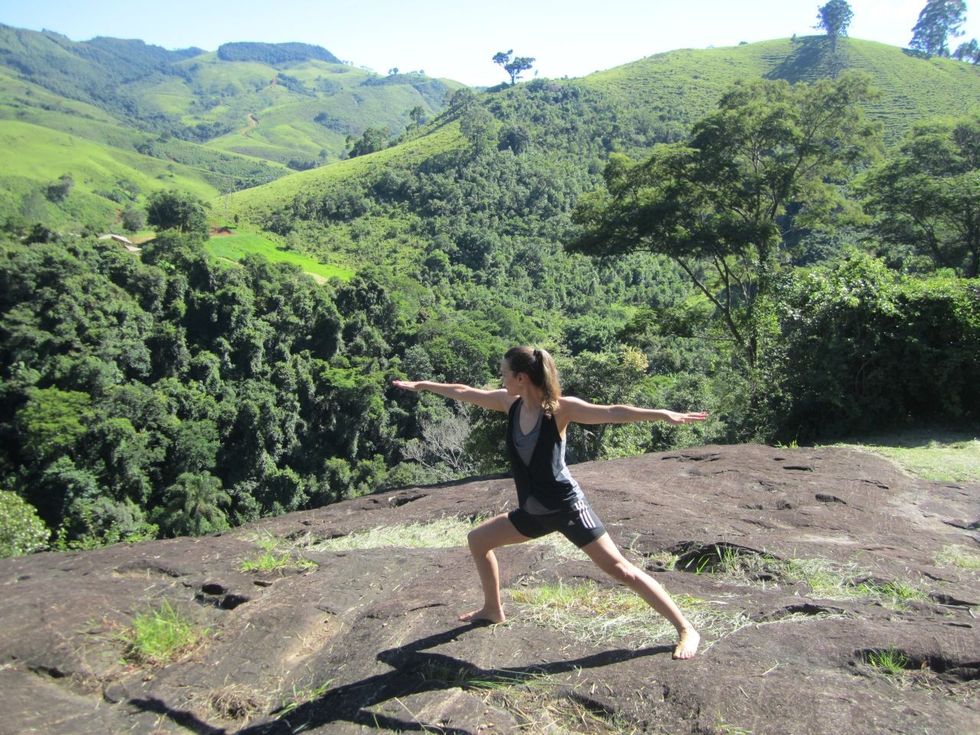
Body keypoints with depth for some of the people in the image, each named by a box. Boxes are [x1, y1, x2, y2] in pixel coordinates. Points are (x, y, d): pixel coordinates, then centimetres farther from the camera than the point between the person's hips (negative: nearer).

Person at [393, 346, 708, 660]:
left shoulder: (560, 408, -18)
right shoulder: (510, 403, -1)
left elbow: (611, 413, -29)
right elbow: (463, 393, 10)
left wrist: (664, 414, -41)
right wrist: (420, 385, 20)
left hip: (567, 507, -7)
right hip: (533, 512, 7)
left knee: (619, 569, -9)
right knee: (477, 540, 16)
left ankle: (686, 629, 0)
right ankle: (493, 610, 35)